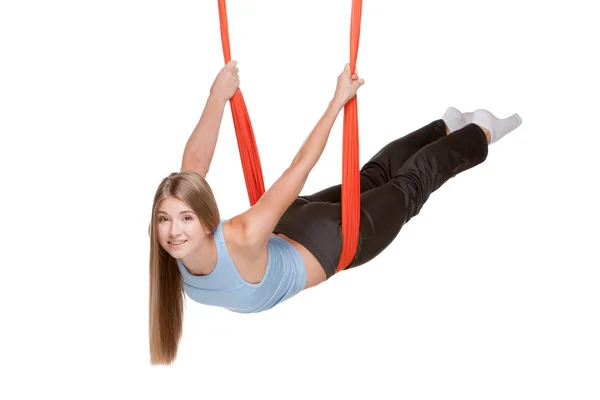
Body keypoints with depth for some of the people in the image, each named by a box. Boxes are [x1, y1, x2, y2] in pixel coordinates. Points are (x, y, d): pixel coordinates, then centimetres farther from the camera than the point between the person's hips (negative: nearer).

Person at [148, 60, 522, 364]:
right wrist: (218, 96, -16)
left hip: (330, 240, -5)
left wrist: (338, 102, -36)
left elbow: (298, 169, -40)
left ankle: (481, 132, 49)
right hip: (291, 224, 5)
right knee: (369, 177, 30)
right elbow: (196, 160, -18)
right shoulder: (182, 240, -28)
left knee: (409, 187, 22)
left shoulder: (243, 241, -45)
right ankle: (448, 125, 56)